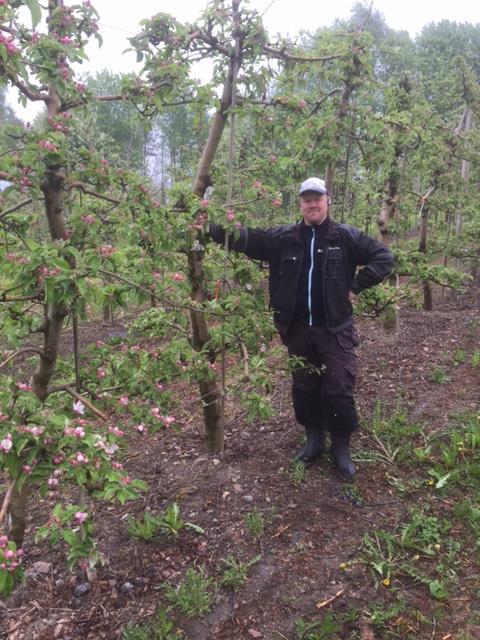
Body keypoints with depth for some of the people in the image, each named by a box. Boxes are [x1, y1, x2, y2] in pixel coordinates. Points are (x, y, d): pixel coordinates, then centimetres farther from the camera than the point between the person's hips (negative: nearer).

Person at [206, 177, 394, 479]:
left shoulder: (346, 236, -2)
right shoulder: (283, 237, 4)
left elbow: (384, 257, -2)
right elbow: (244, 238, 1)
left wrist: (356, 287, -7)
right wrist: (208, 225, -10)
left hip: (335, 329, -3)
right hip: (298, 329, 3)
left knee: (339, 389, -1)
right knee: (304, 387, 13)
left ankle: (342, 448, 19)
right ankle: (314, 440, 32)